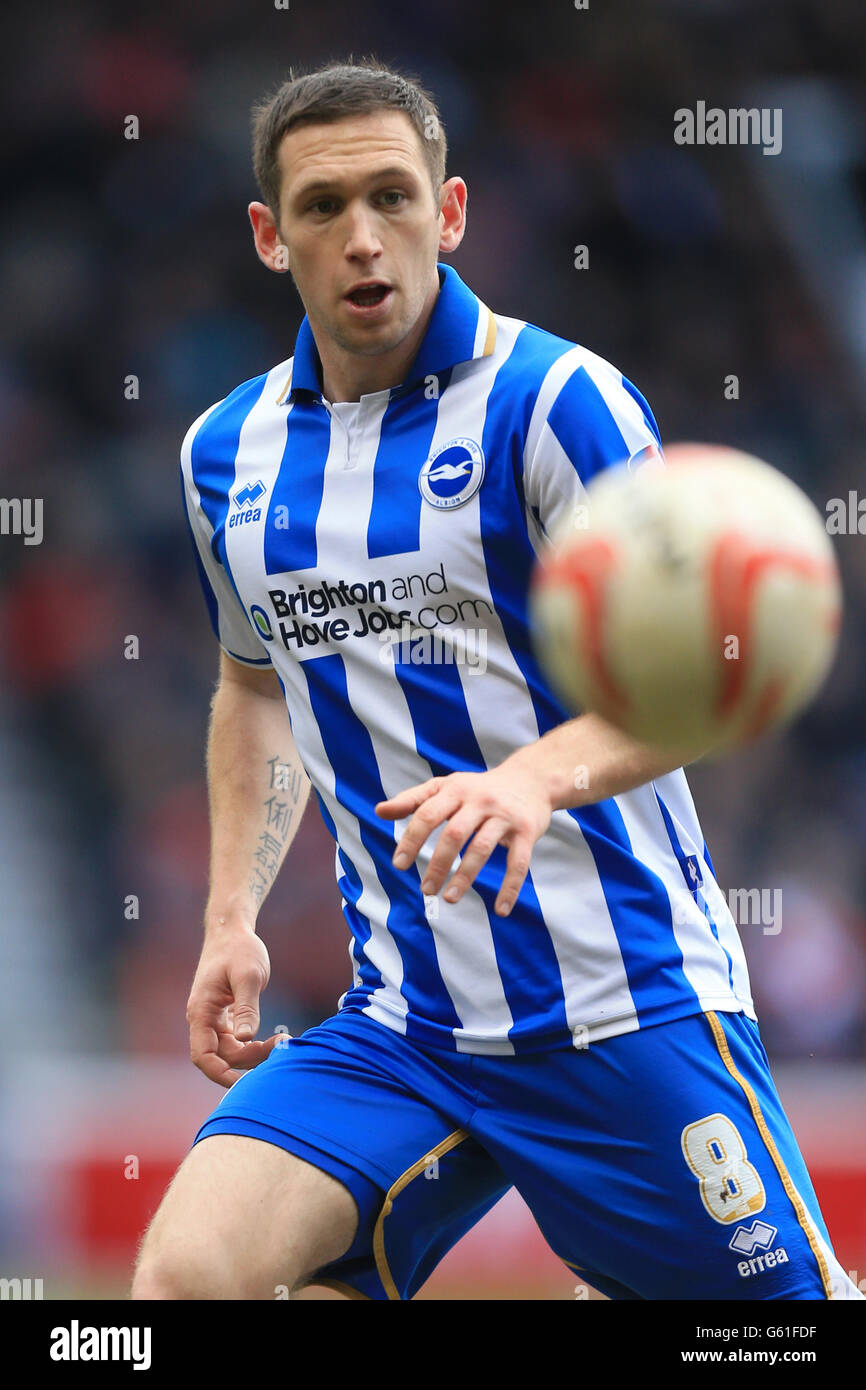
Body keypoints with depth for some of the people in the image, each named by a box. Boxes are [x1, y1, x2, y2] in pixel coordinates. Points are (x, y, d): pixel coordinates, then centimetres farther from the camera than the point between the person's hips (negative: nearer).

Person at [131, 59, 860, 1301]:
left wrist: (536, 776, -35)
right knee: (187, 1267, -18)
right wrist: (232, 916, 14)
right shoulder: (229, 452, 10)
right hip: (399, 1027, 4)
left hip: (624, 1008, -4)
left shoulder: (555, 398, -8)